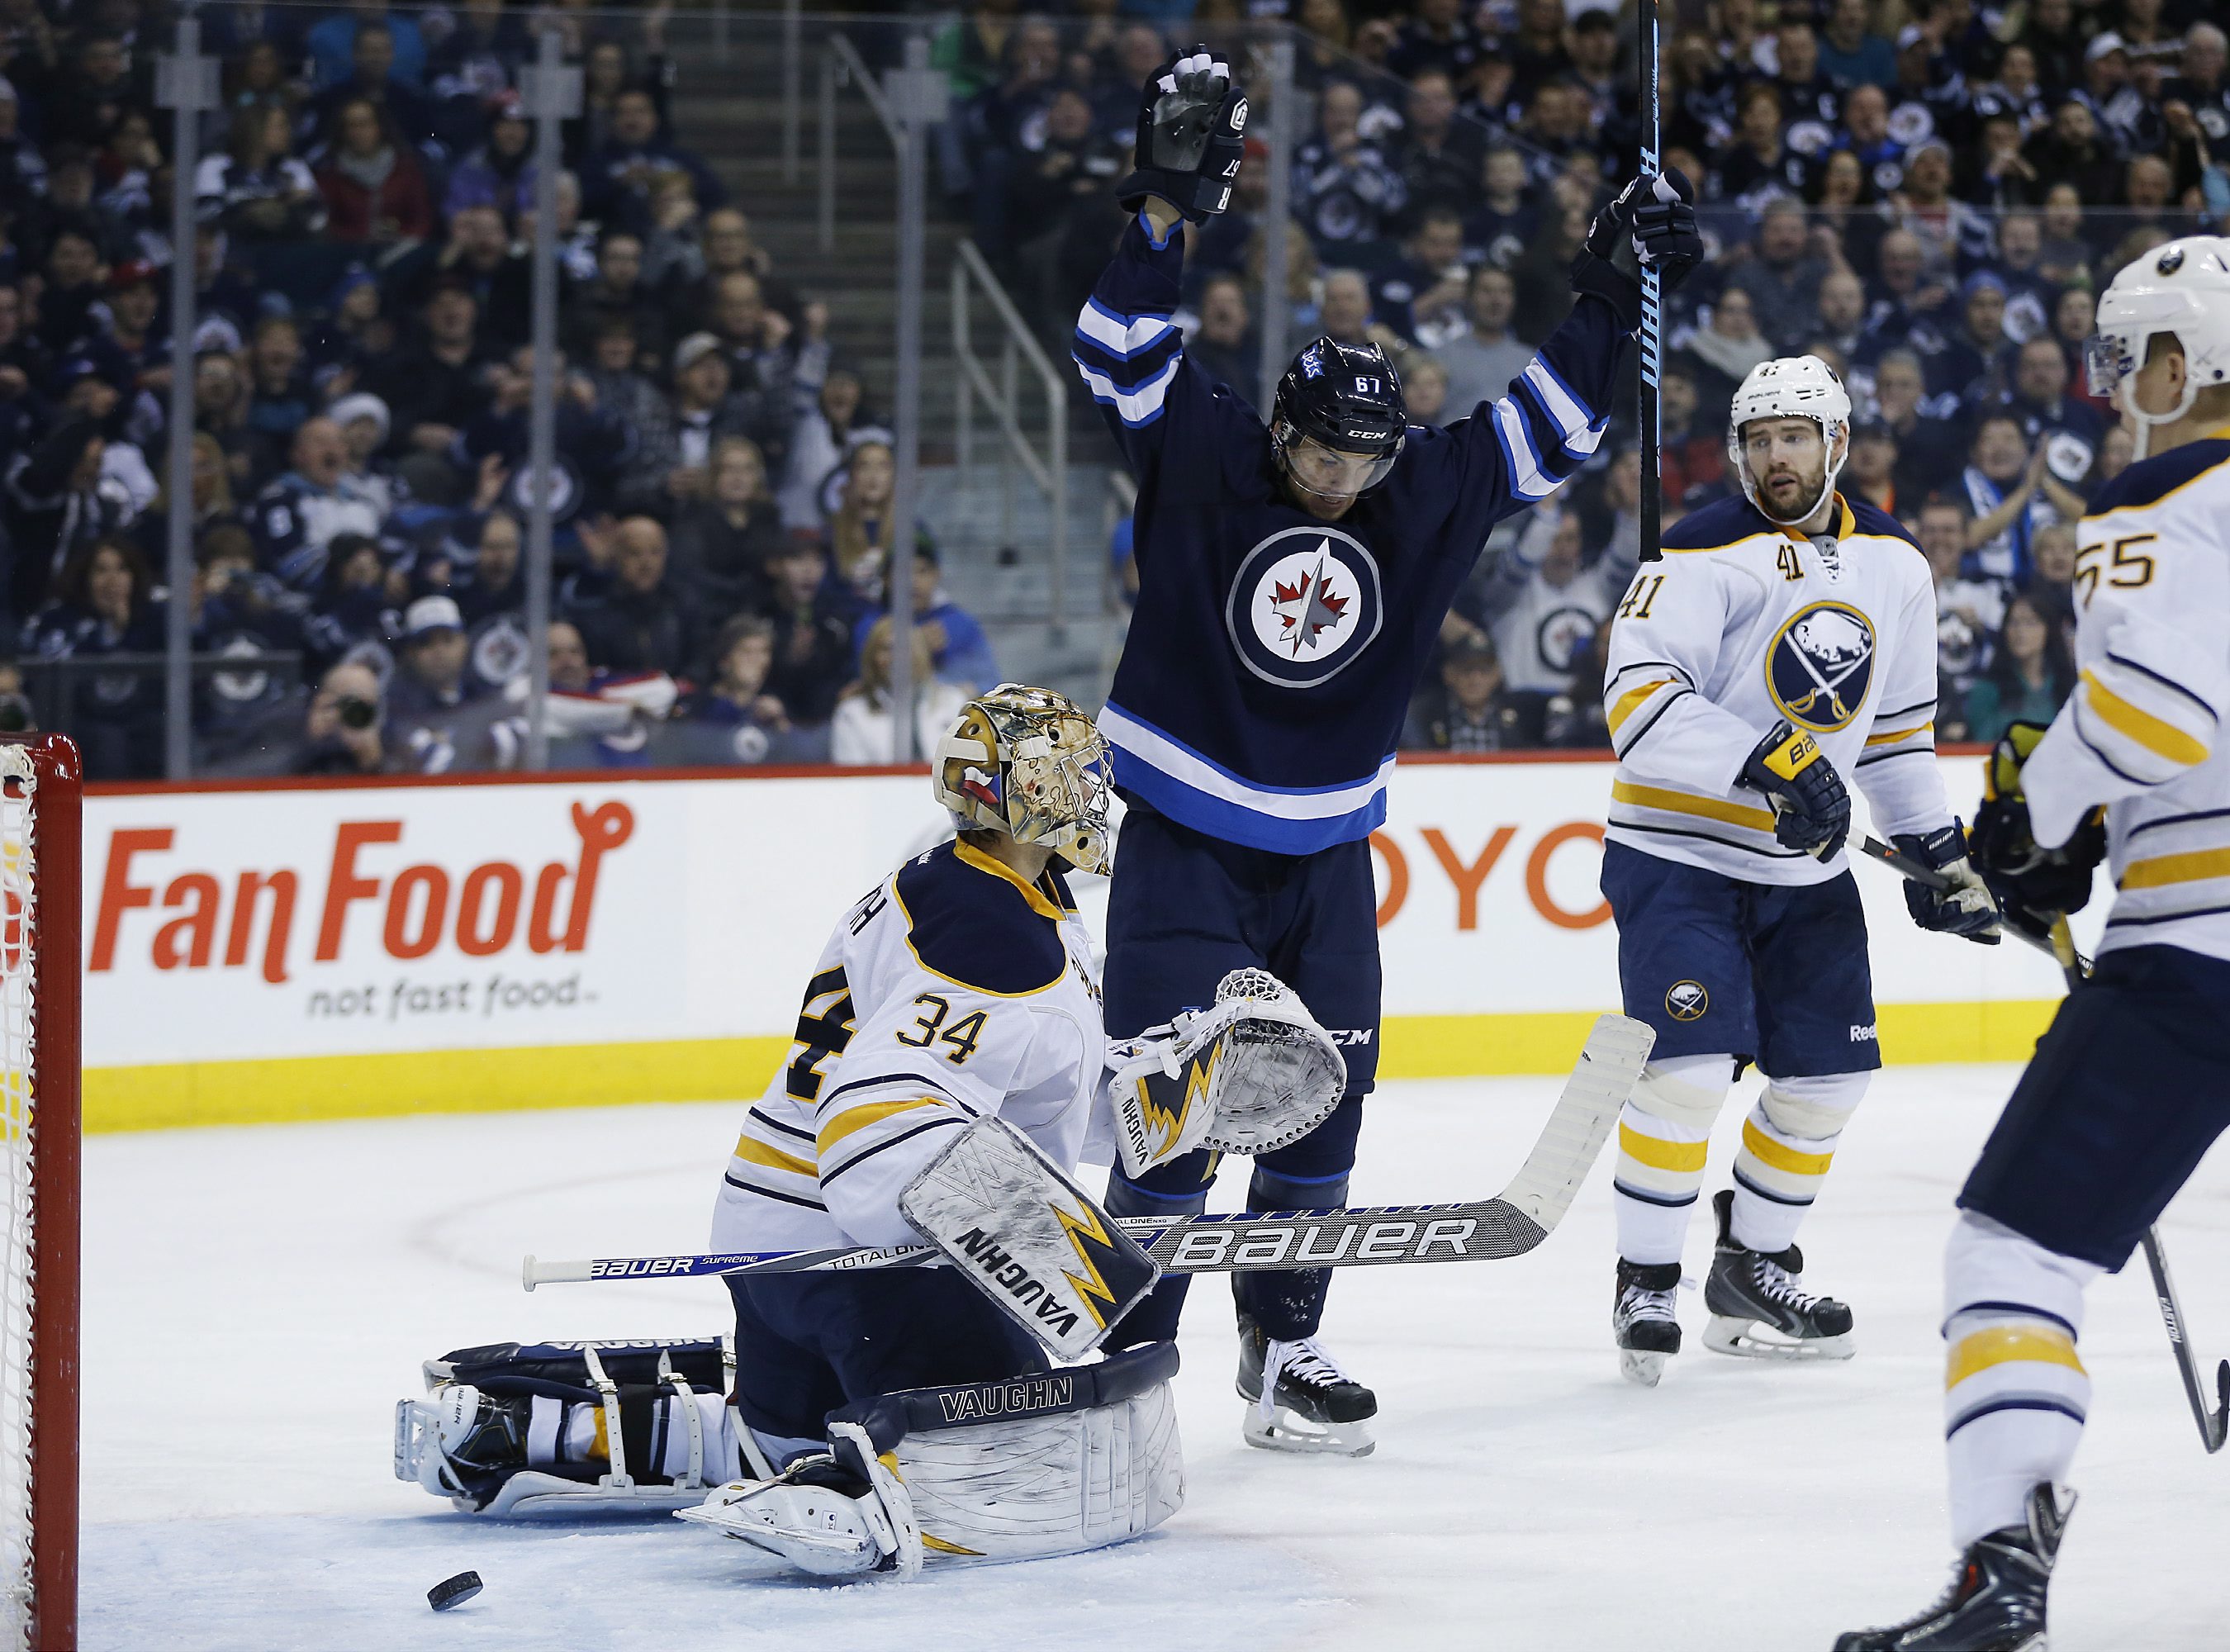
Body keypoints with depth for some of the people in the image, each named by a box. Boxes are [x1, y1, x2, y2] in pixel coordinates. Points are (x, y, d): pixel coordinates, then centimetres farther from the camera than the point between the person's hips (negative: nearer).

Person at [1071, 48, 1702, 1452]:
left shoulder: (1431, 495, -1)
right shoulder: (1202, 463, -10)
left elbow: (1549, 430, 8)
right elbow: (1125, 352, -21)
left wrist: (1614, 293, 2)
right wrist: (1171, 204, -31)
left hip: (1326, 859, 4)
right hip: (1184, 845, -4)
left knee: (1321, 1113, 7)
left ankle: (1285, 1350, 19)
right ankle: (1130, 1355, -3)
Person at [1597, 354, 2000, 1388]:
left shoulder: (1893, 566, 6)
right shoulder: (1704, 556, -16)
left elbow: (1897, 726, 19)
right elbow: (1638, 697, -27)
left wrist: (1938, 853, 15)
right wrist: (1765, 762, -38)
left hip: (1805, 866, 6)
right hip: (1679, 850, -6)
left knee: (1827, 1072, 8)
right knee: (1690, 1068, -17)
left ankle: (1754, 1267, 26)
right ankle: (1646, 1284, -3)